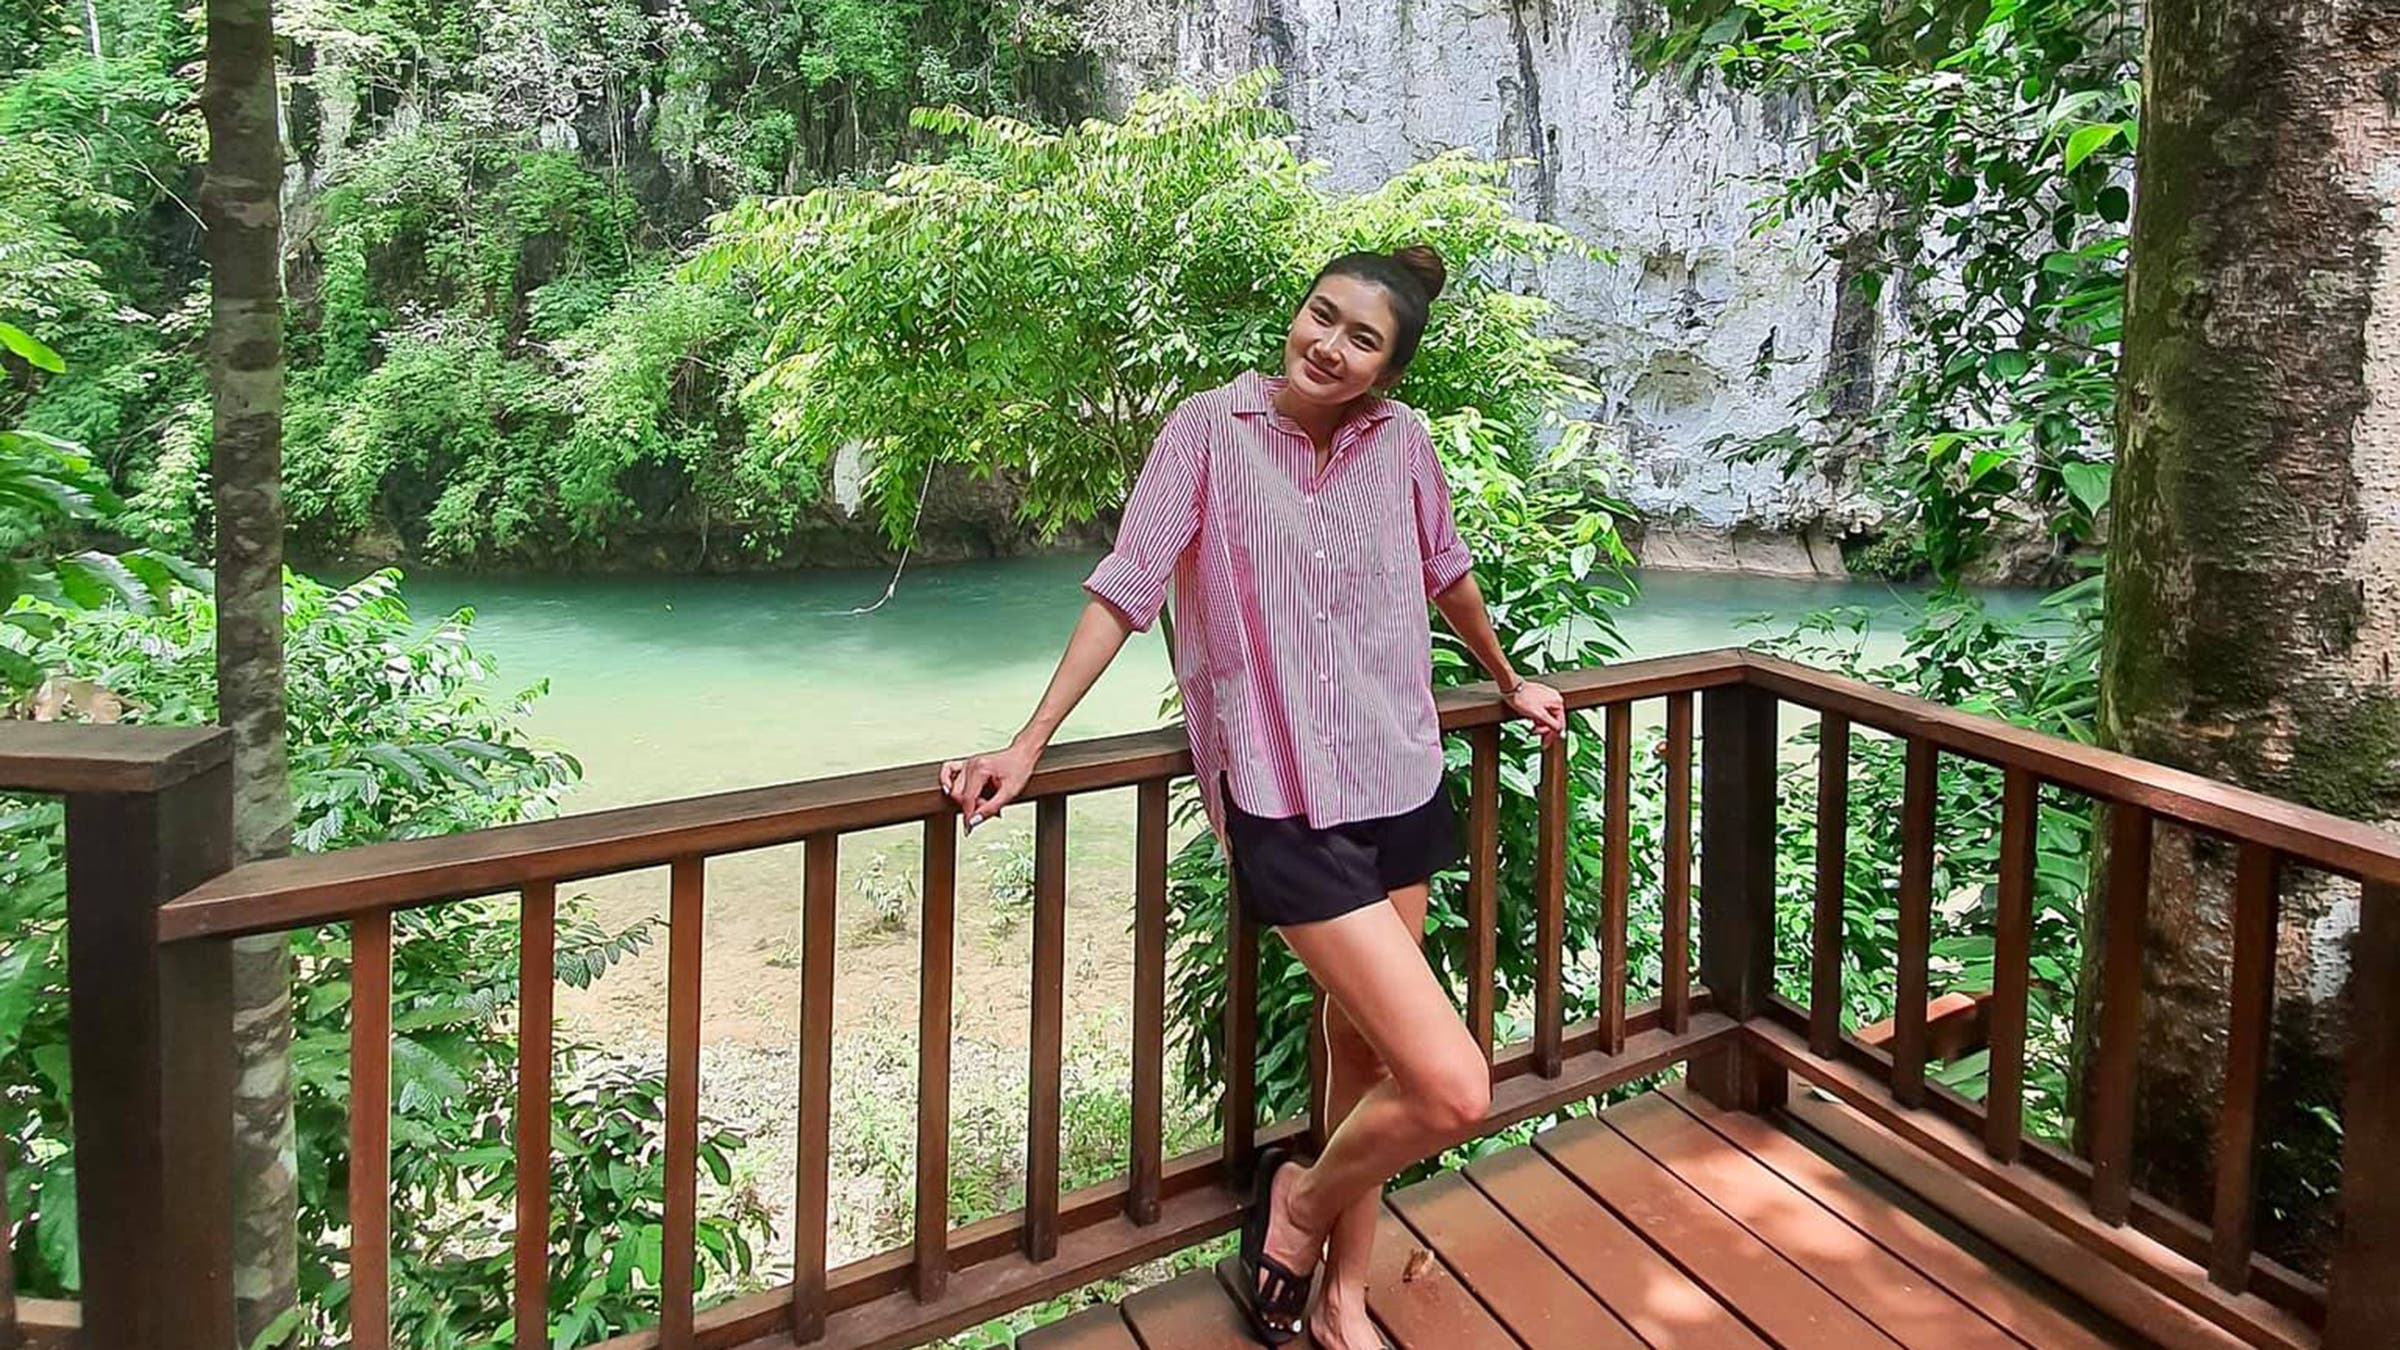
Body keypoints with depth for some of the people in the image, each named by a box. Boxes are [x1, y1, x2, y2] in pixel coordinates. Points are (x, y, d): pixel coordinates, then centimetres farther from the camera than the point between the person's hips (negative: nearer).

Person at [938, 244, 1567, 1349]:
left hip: (1398, 781, 6)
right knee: (1451, 1088, -13)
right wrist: (1028, 745, -13)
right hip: (1285, 803, -5)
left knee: (1362, 1048, 16)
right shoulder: (1210, 430, -8)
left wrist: (1509, 684, 33)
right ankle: (1304, 1200, 18)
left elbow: (1446, 572, 20)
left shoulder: (1401, 440, 4)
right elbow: (1125, 589, -9)